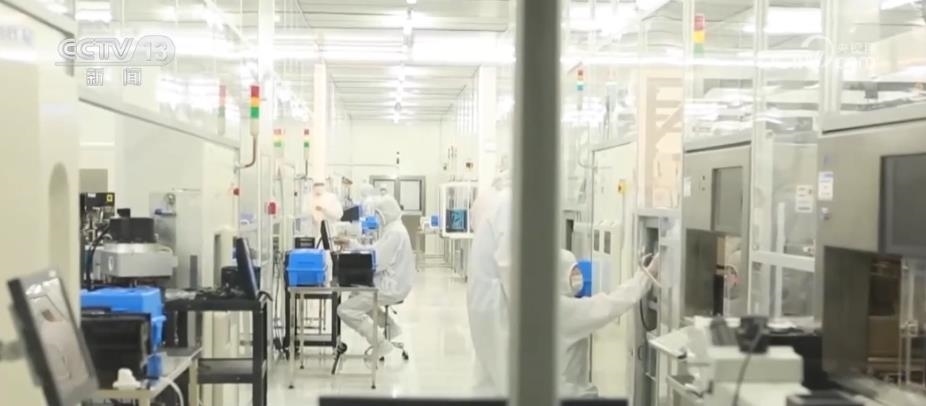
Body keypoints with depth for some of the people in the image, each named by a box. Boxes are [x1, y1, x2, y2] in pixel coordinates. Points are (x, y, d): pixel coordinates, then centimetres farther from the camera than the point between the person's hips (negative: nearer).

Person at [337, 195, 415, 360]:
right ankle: (389, 325, 21)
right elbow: (374, 253, 14)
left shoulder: (394, 233, -20)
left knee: (345, 309, -14)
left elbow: (377, 263, -23)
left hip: (391, 288, -11)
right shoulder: (393, 229, 13)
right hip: (392, 284, 11)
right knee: (356, 297, 29)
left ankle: (380, 344, -11)